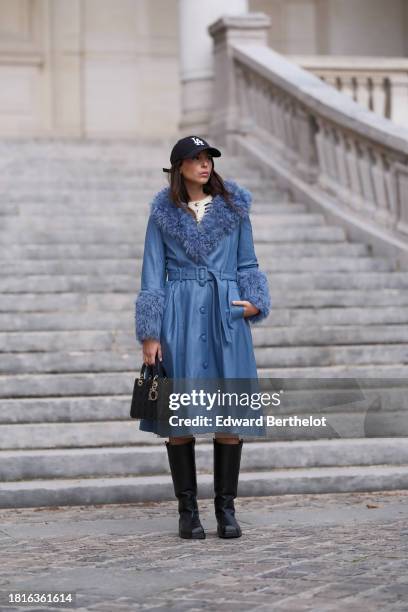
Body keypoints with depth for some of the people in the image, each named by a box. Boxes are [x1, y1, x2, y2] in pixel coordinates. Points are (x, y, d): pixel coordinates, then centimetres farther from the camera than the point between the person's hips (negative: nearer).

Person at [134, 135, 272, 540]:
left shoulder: (233, 206, 9)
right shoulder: (163, 213, 5)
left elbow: (246, 262, 14)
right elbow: (152, 275, 3)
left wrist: (256, 301, -4)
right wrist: (149, 335, -4)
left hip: (226, 314, 1)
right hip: (179, 316, -1)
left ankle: (226, 509, 6)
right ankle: (187, 510, 7)